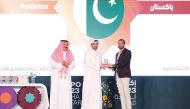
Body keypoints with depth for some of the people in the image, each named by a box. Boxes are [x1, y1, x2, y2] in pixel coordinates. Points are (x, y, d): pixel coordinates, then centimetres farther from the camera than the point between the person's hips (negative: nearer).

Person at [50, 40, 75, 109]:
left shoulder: (69, 54, 11)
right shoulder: (55, 53, 0)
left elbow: (73, 64, 4)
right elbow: (53, 64, -8)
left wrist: (67, 65, -15)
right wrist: (62, 64, -17)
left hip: (66, 76, 3)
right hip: (57, 76, -3)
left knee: (66, 93, -1)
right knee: (56, 93, -5)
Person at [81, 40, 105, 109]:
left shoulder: (98, 54, 17)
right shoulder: (88, 53, -4)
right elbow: (89, 63, -15)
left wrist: (102, 65, -2)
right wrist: (99, 65, -17)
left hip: (97, 75, 7)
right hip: (89, 75, -7)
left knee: (97, 92, 3)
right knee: (89, 92, -9)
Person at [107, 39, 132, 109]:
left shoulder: (128, 52, -3)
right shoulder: (117, 54, 21)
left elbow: (124, 63, -16)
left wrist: (113, 65, -14)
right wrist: (112, 67, 2)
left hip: (124, 75, -7)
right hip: (118, 75, 7)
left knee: (126, 92, -9)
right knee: (121, 93, 4)